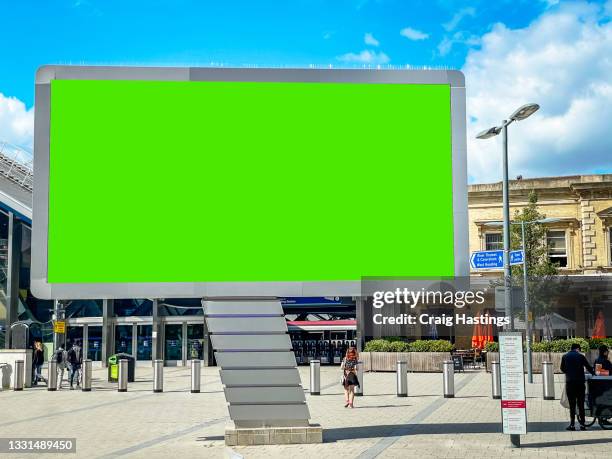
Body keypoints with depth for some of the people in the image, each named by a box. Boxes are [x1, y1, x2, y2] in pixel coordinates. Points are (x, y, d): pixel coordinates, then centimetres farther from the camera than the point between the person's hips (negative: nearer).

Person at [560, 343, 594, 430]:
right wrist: (593, 373, 23)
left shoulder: (565, 357, 3)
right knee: (581, 404, 6)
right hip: (580, 382, 0)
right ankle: (582, 424, 6)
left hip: (569, 382, 0)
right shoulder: (581, 356, -1)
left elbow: (562, 369, 11)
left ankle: (572, 424, 0)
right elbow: (588, 367, 5)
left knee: (572, 404, 4)